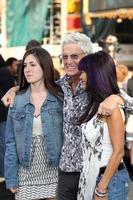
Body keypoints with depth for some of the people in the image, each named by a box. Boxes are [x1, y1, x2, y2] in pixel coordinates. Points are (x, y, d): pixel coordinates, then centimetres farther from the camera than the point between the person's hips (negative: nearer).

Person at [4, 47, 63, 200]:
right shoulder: (17, 100, 2)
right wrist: (11, 177, -2)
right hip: (26, 174, 2)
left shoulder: (59, 97, -3)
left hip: (54, 172, -1)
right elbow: (11, 141, 2)